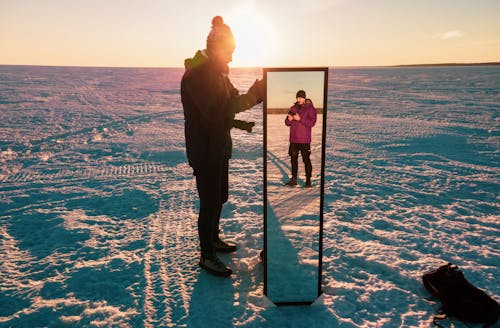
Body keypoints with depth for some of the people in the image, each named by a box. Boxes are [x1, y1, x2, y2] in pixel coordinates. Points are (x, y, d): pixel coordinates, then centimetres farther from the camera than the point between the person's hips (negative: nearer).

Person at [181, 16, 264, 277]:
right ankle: (207, 256, 12)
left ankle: (213, 239, 38)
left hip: (219, 147, 10)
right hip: (203, 150, -9)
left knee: (219, 198, 19)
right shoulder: (196, 75, -19)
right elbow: (215, 111, -28)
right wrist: (252, 96, -24)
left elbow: (228, 104, 14)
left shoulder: (217, 73, 12)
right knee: (210, 202, -3)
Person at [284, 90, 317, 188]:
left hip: (304, 140, -5)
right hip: (293, 139, 5)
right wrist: (289, 119, -9)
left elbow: (312, 122, -13)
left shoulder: (310, 109, -2)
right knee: (293, 159, 10)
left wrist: (300, 119, -21)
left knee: (306, 160, -4)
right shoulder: (293, 108, 14)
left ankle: (308, 181, 3)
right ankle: (294, 179, 19)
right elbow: (287, 123, 13)